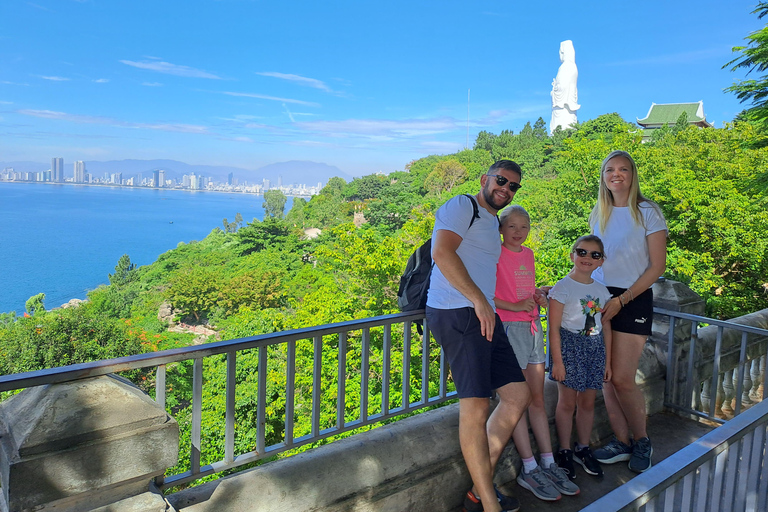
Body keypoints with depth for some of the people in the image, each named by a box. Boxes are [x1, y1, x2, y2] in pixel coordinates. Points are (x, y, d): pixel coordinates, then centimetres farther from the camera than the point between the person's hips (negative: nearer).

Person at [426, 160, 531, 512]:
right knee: (476, 404, -12)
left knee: (517, 395, 7)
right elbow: (442, 252, -19)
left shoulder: (493, 223, 28)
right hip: (457, 313, -10)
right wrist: (480, 302, -20)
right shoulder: (461, 207, -2)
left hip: (485, 317, 10)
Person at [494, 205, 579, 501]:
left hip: (533, 327, 7)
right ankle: (529, 470, 5)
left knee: (537, 398, 9)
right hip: (509, 326, -7)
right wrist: (515, 306, -18)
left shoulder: (528, 254, 15)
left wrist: (540, 296, 6)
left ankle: (549, 464, 16)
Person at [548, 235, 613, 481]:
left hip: (595, 348, 5)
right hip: (569, 345, -5)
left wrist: (607, 361, 12)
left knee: (588, 402, 13)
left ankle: (583, 449, 28)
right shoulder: (563, 287, -9)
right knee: (567, 403, 2)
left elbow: (606, 328, 13)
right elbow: (554, 328, -11)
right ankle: (564, 452, 16)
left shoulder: (602, 291, 8)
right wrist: (557, 361, -14)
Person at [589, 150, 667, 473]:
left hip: (633, 300, -5)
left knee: (622, 379, -7)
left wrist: (621, 300, -13)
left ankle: (642, 441, 17)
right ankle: (621, 443, 18)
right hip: (600, 300, 5)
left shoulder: (647, 212, -4)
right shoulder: (598, 215, 12)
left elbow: (657, 266, -7)